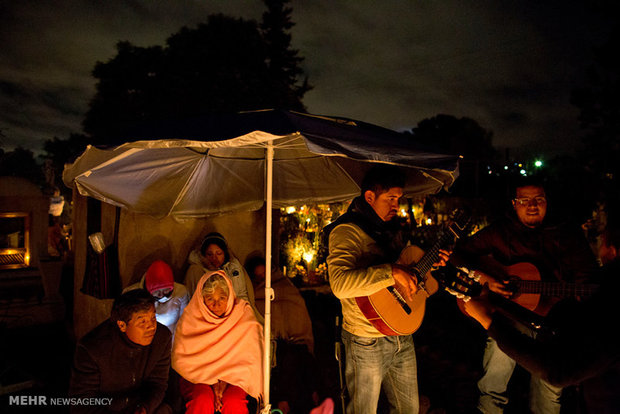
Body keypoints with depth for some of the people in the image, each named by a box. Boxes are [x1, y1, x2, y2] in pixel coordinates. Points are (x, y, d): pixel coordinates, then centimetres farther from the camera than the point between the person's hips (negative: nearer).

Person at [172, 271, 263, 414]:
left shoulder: (244, 315, -5)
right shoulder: (190, 318, -4)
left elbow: (251, 360, -6)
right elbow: (180, 360, -6)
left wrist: (226, 380, -16)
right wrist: (211, 381, -15)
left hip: (234, 377, 0)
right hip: (197, 378, 0)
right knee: (203, 402, -31)